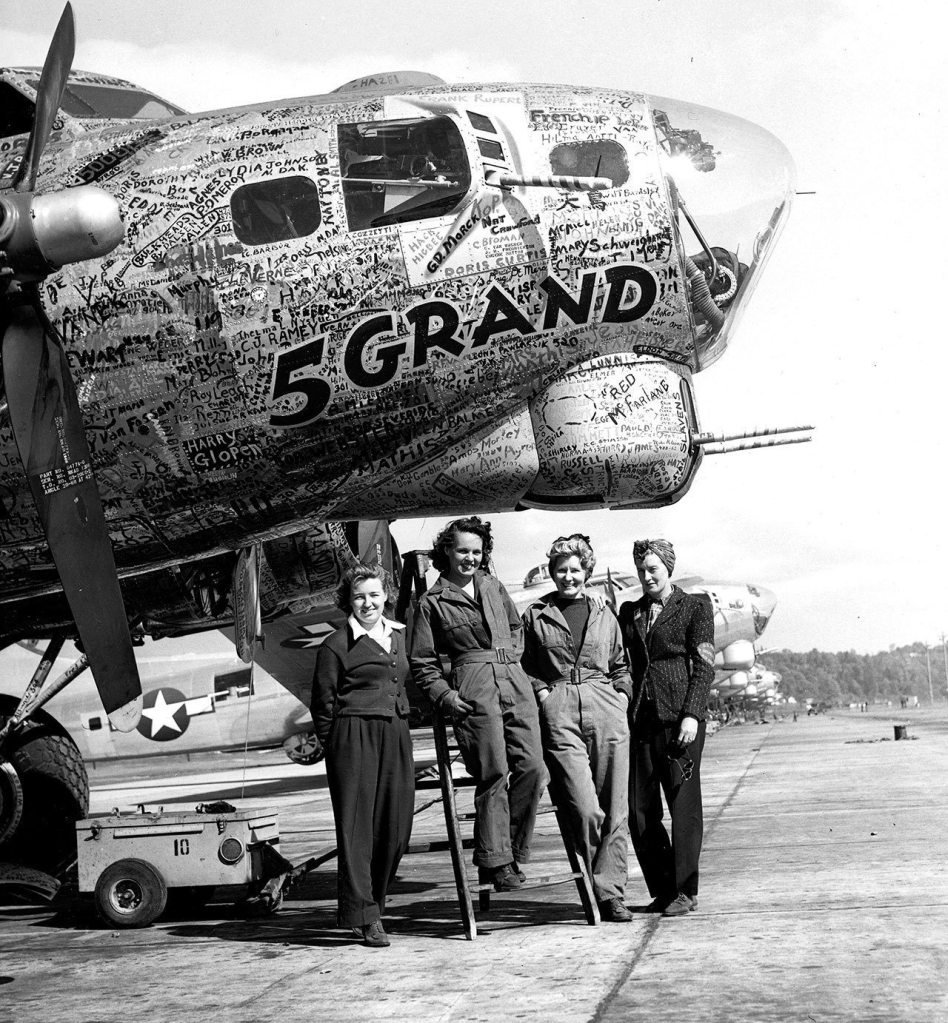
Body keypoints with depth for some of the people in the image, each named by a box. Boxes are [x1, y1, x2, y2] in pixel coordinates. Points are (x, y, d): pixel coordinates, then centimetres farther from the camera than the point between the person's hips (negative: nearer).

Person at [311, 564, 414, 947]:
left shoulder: (399, 635, 16)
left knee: (396, 826, 4)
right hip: (354, 738, -6)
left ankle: (373, 901, 21)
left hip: (396, 736, 6)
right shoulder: (337, 645, -3)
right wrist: (334, 747, 2)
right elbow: (323, 703, 0)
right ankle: (365, 916, -4)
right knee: (357, 826, -5)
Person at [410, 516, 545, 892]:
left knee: (532, 766, -6)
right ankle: (494, 861, -3)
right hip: (474, 689, -5)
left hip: (515, 681, 5)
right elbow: (423, 662, 5)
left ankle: (511, 852, 5)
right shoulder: (432, 603, 4)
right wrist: (444, 695, -6)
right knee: (494, 773, -10)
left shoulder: (493, 586, 17)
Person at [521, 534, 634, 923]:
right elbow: (522, 666, 14)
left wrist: (622, 697, 9)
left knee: (615, 810, -2)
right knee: (585, 809, -14)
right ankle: (595, 886, 5)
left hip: (606, 711, 3)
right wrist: (541, 691, -2)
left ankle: (609, 890, 4)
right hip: (558, 713, -3)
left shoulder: (604, 615, 18)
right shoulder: (535, 615, 11)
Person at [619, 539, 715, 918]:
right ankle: (662, 889, 14)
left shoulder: (695, 605, 5)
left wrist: (691, 715, -11)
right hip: (640, 718, 4)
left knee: (683, 805, -2)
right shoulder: (629, 612, 17)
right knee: (639, 809, 2)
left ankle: (685, 891, 6)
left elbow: (704, 666, -1)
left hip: (679, 715, -4)